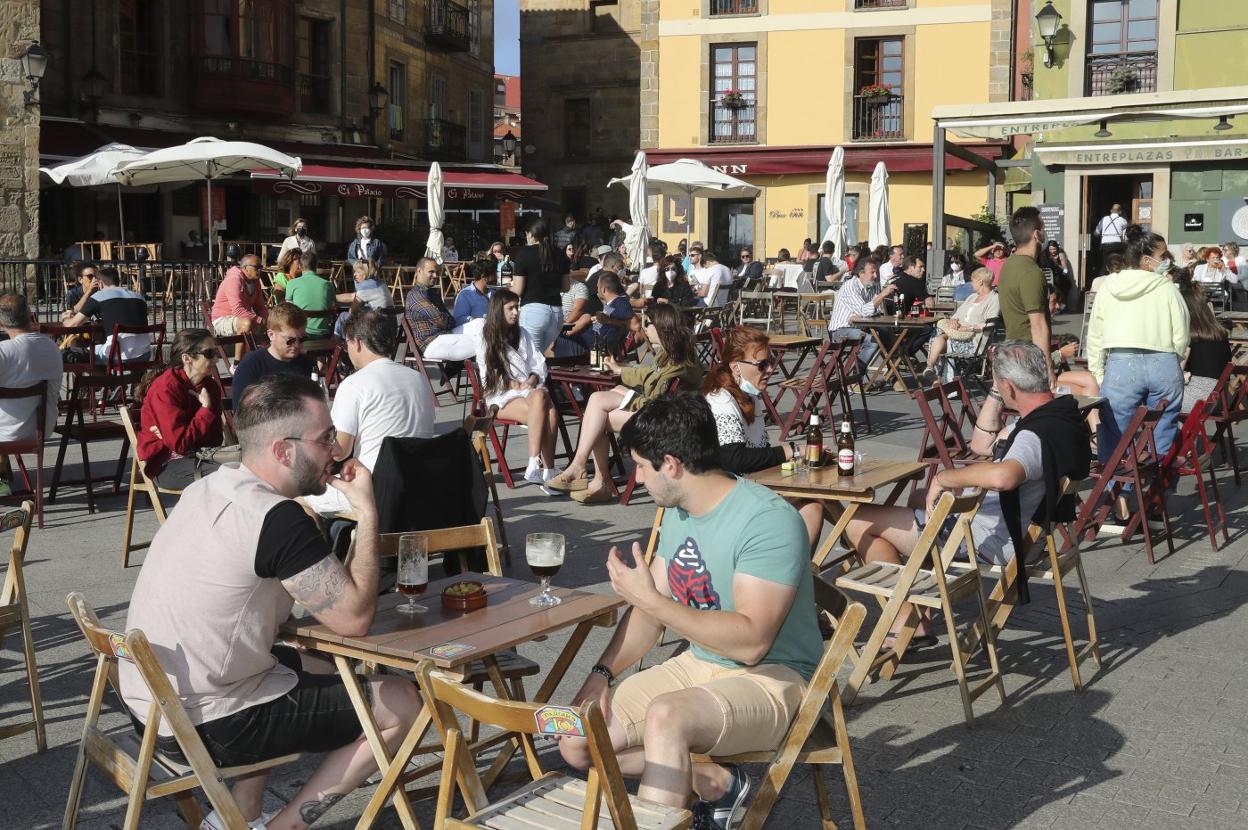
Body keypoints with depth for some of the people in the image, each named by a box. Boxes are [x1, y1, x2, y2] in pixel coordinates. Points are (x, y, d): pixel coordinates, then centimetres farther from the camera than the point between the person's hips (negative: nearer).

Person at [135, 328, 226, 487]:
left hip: (199, 455, 7)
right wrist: (206, 408, -14)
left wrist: (174, 436, -16)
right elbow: (181, 445, -20)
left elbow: (217, 438, -1)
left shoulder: (211, 385, 6)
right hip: (166, 465, -7)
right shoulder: (165, 388, -15)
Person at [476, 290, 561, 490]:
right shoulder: (486, 339, 9)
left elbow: (539, 363, 18)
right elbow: (488, 377, 2)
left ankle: (535, 466, -39)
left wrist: (533, 379, -4)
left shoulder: (523, 334, 22)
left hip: (530, 388, 4)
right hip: (501, 395, -4)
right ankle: (547, 471, -41)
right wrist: (512, 384, -11)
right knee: (541, 412, -35)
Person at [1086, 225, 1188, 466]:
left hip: (1121, 365, 0)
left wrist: (1097, 374, 14)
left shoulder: (1107, 288, 7)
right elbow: (1181, 337, 2)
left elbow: (1095, 337, 8)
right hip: (1163, 365, 0)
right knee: (1163, 438, 9)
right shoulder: (1167, 288, 1)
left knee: (1114, 439, 5)